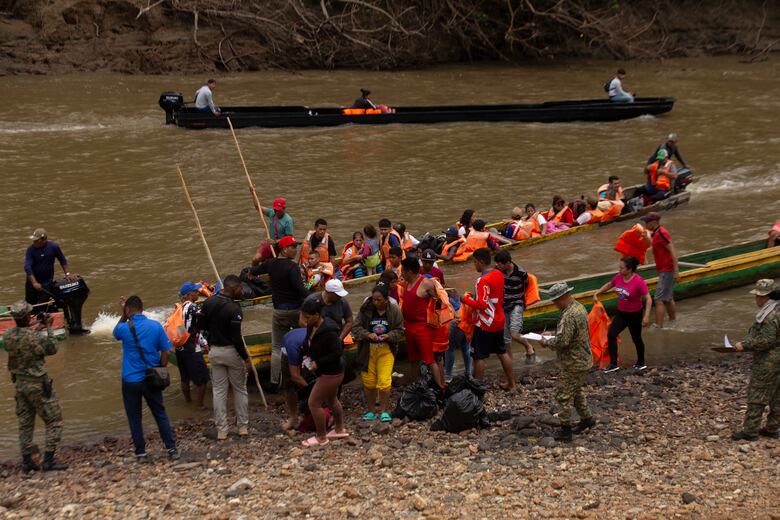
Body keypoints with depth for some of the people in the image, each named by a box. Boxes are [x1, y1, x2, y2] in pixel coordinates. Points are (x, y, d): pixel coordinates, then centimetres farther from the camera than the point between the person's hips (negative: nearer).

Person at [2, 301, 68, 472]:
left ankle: (27, 461, 18)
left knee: (25, 423, 15)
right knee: (54, 421, 4)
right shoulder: (35, 337, -23)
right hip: (38, 384, -6)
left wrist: (32, 327, 15)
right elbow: (52, 349, -6)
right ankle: (49, 460, -1)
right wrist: (48, 328, 1)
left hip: (20, 383, 6)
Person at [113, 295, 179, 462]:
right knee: (160, 414, 13)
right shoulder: (156, 326, -6)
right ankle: (172, 449, 10)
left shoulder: (125, 328, -11)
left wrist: (123, 315, 12)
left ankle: (141, 453, 12)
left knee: (135, 418, 10)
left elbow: (116, 333, 15)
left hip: (130, 380, -2)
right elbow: (166, 352, -1)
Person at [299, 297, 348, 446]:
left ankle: (321, 438, 10)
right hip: (327, 371, 10)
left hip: (331, 373, -10)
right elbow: (310, 345, 16)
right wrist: (307, 356, -3)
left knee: (314, 403, -4)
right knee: (331, 400, 25)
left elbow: (337, 352, -26)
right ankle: (340, 430, 43)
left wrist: (318, 363, -23)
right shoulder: (312, 327, -1)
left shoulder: (328, 332, -29)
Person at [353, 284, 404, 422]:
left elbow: (400, 331, 4)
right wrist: (368, 335, -19)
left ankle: (384, 411, 6)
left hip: (386, 350, -1)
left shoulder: (394, 311, -3)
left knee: (384, 381, -9)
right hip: (368, 350, 1)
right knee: (368, 381, 5)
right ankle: (371, 411, 20)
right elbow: (356, 327, -1)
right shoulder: (365, 310, -3)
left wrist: (389, 336, -16)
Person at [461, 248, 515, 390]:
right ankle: (511, 382, 25)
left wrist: (466, 300, -13)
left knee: (479, 357, 3)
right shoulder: (499, 275, 2)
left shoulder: (483, 281, -24)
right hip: (499, 321, 8)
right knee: (502, 352, 18)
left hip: (485, 325, -8)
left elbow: (482, 305, -25)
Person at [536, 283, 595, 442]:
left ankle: (565, 430, 4)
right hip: (583, 359, 10)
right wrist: (552, 336, 11)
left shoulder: (569, 316, -26)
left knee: (563, 395, -2)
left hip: (574, 364, -10)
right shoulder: (579, 307, 7)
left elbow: (562, 341, -28)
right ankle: (587, 419, 37)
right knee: (576, 390, 26)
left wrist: (546, 342, -11)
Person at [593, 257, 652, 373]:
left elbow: (648, 299, -22)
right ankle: (613, 364, -1)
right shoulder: (619, 277, -7)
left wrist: (646, 316, -28)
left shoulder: (638, 282, -25)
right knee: (611, 334, -6)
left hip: (635, 315, -6)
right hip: (621, 313, 6)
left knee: (636, 338, 12)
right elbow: (608, 285, 15)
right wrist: (596, 294, 11)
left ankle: (641, 363, 35)